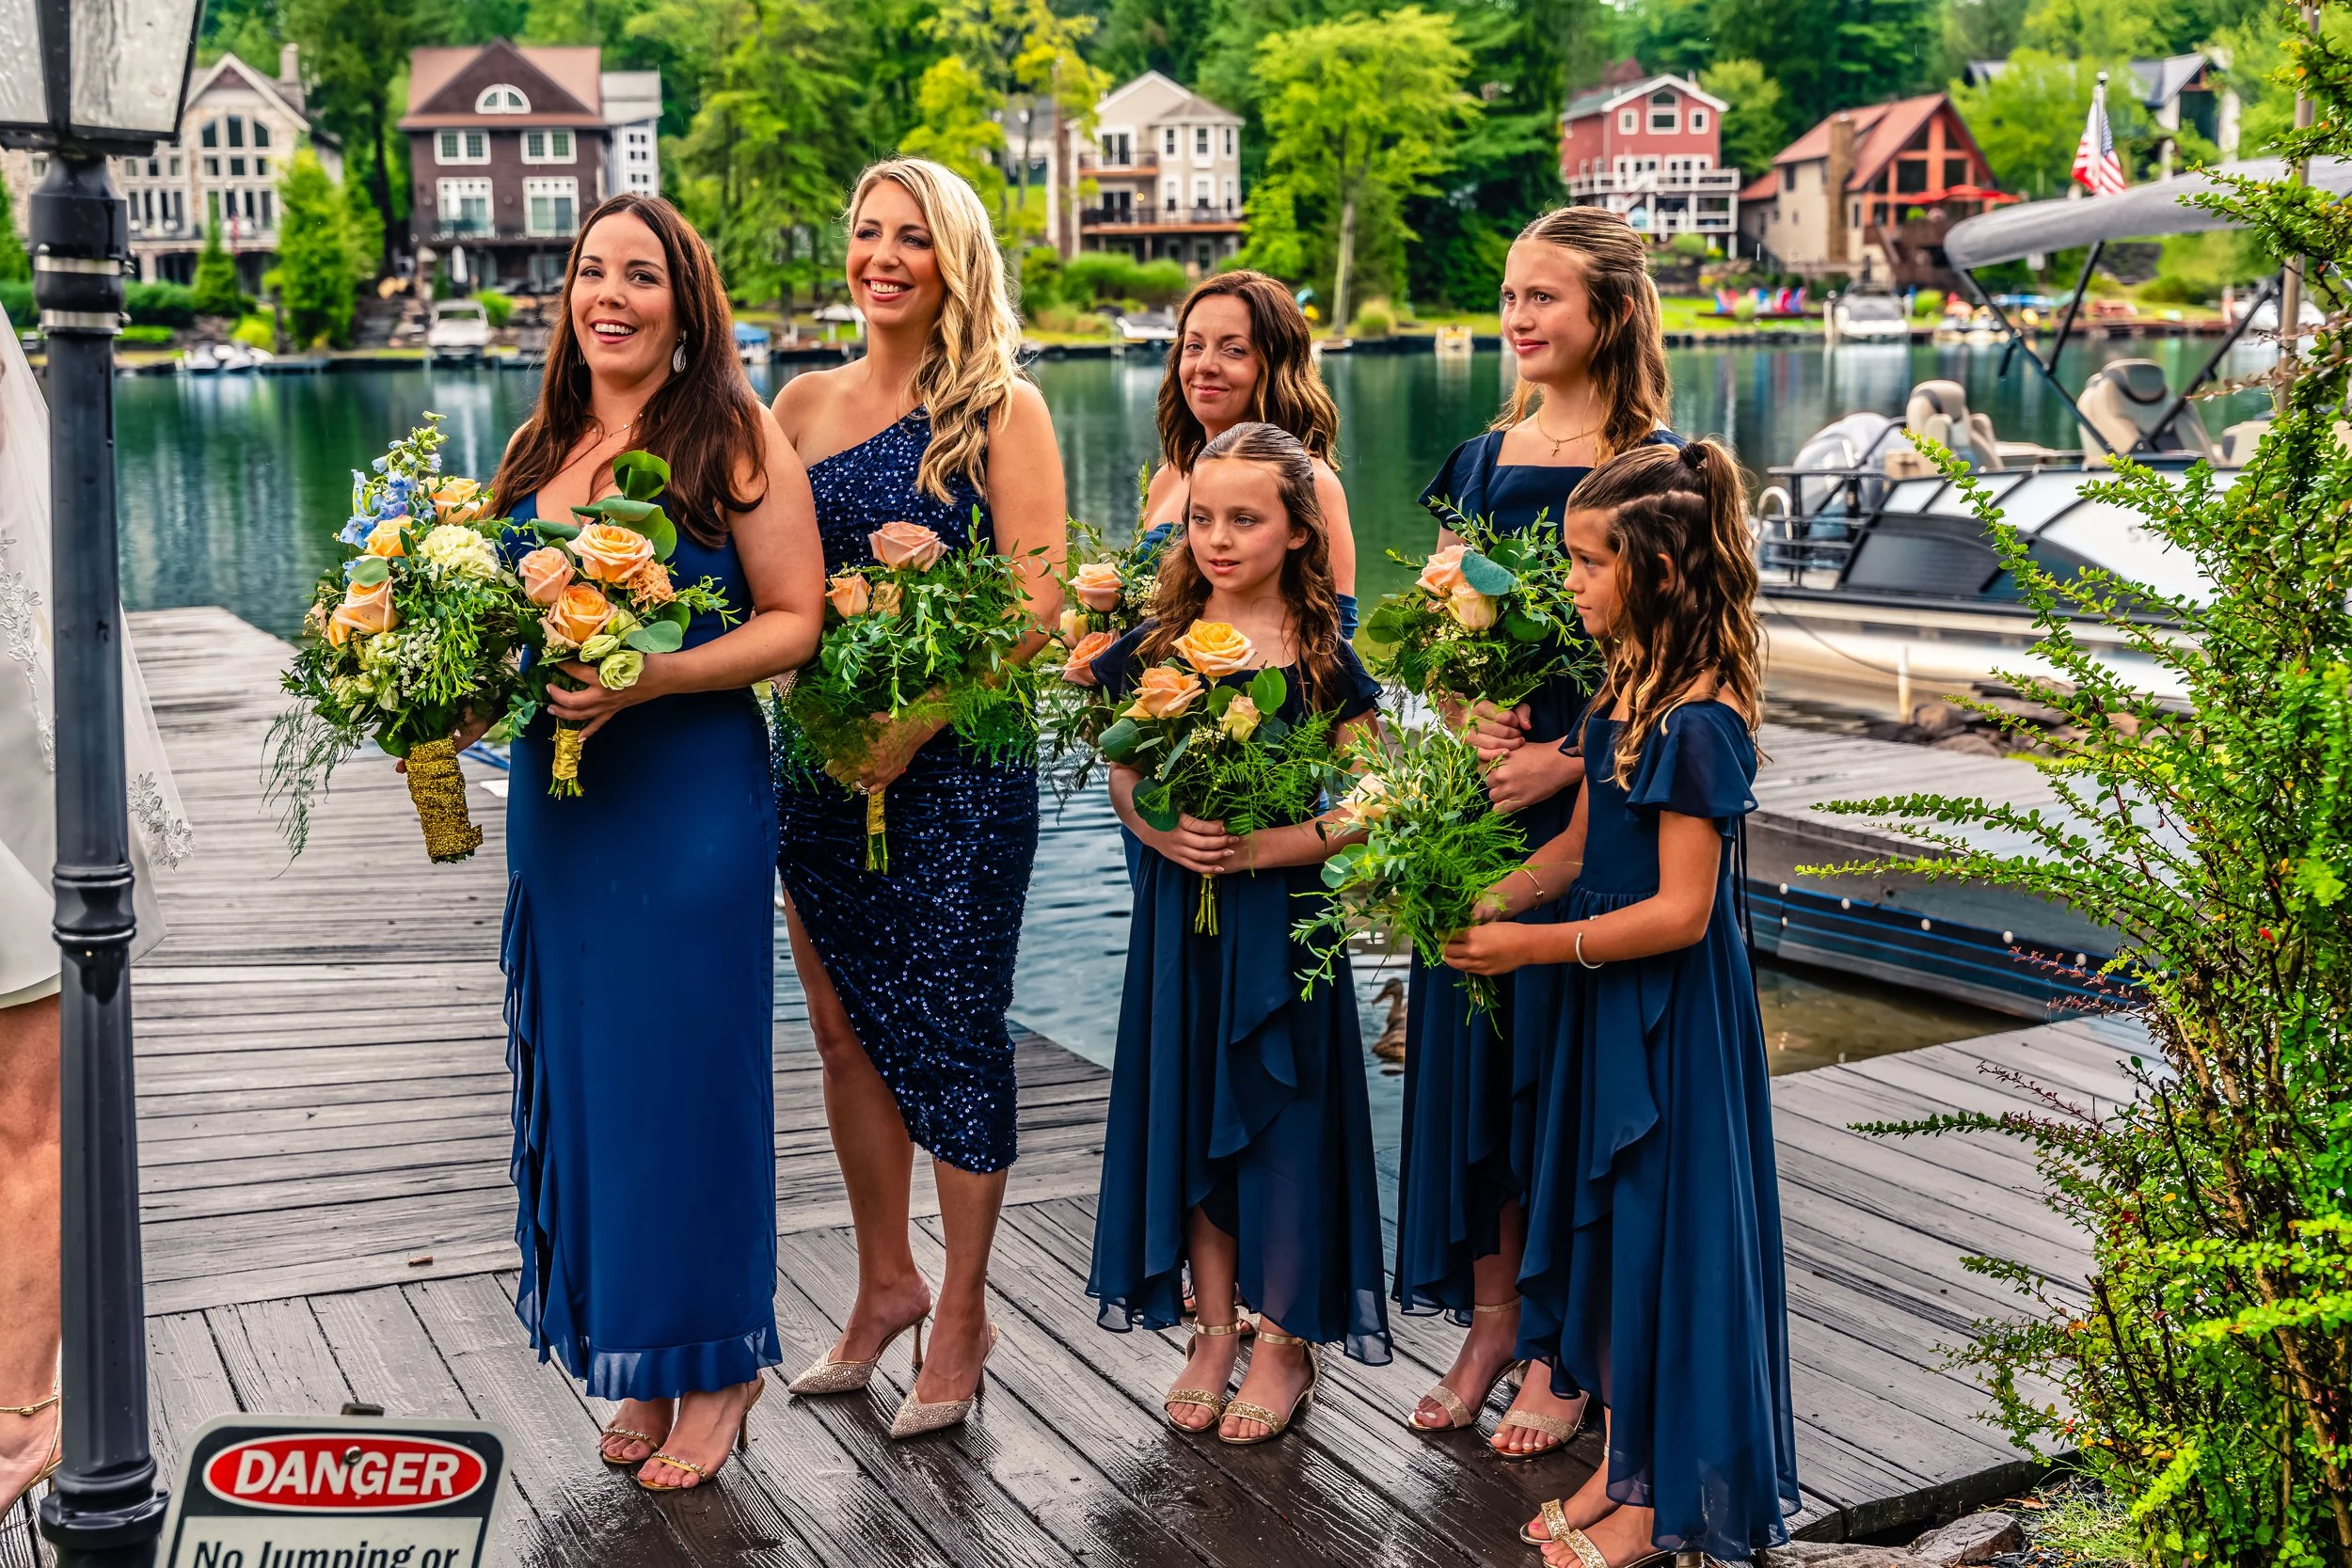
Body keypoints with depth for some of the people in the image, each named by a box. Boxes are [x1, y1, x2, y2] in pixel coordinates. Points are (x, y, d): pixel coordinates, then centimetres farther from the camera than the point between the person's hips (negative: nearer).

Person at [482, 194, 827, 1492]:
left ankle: (718, 1363, 19)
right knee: (584, 1071, 9)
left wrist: (651, 677, -21)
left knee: (688, 1068, 1)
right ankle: (636, 1366, 24)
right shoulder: (539, 448, 13)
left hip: (694, 796, -6)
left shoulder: (735, 436, -5)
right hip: (555, 795, 6)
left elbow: (794, 621, -8)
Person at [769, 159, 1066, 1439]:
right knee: (848, 1032, 12)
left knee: (951, 1031, 2)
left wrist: (912, 727, -17)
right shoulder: (803, 404, 10)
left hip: (957, 757, -5)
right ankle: (885, 1283, 28)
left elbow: (1036, 608, -10)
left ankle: (962, 1311, 16)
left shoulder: (1003, 411, -4)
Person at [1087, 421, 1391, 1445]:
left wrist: (1264, 847, -19)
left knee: (1280, 1114, 2)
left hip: (1282, 913, -3)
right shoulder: (1155, 650, 3)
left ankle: (1284, 1342, 18)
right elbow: (1123, 780, 7)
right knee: (1189, 1114, 10)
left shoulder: (1322, 660, -6)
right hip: (1179, 913, 3)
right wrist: (1166, 833, -14)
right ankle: (1214, 1331, 25)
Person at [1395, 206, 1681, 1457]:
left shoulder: (1649, 467, -6)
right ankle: (1490, 1319, 21)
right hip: (1483, 791, 5)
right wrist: (1473, 725, -7)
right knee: (1471, 1047, 8)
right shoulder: (1479, 460, 11)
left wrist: (1564, 758, -17)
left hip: (1592, 793, -5)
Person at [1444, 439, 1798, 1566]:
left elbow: (1680, 911, -23)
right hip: (1611, 1001, 9)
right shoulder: (1627, 689, 5)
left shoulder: (1698, 721, -22)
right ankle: (1627, 1460, 31)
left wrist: (1534, 946, -20)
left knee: (1660, 1231, 3)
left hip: (1671, 1011, -9)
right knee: (1607, 1222, 16)